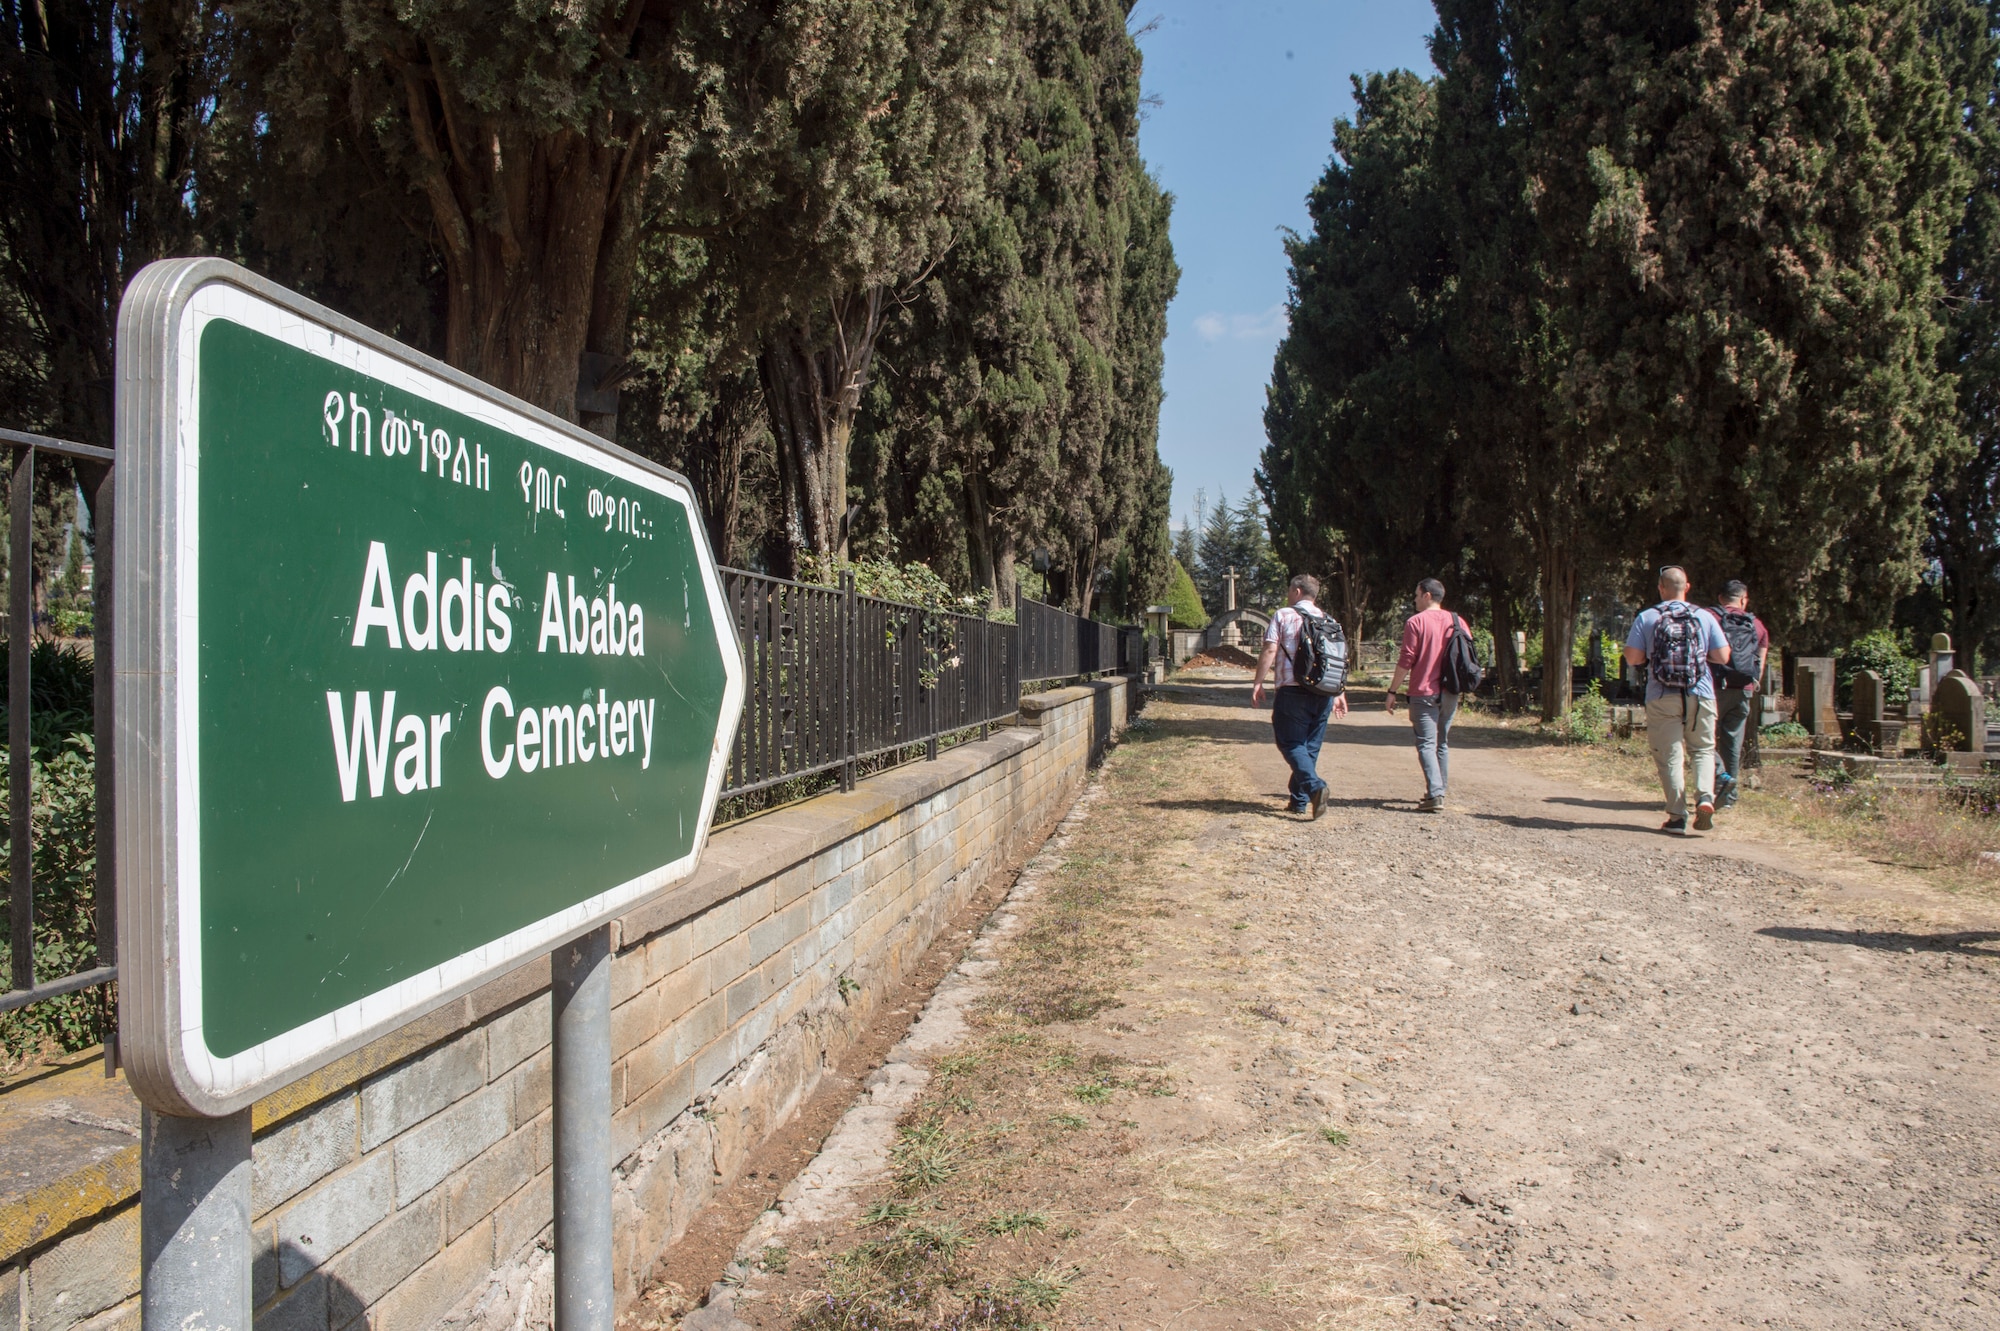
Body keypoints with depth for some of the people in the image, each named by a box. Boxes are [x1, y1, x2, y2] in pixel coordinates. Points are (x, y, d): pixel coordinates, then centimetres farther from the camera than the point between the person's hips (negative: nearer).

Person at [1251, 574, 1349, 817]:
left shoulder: (1283, 615, -1)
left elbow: (1270, 651, -9)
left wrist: (1257, 683, -3)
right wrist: (1339, 694, 17)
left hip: (1292, 690, -5)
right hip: (1323, 693, 5)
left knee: (1291, 744, -2)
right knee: (1310, 746, 12)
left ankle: (1315, 786, -24)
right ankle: (1300, 800, 15)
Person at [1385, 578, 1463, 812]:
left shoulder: (1416, 622, -7)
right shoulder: (1456, 621, 9)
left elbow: (1406, 660, -11)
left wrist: (1393, 691, -5)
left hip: (1424, 692, -6)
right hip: (1450, 693, 6)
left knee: (1427, 744, -7)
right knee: (1443, 743, 16)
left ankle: (1435, 795, -18)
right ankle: (1438, 792, 20)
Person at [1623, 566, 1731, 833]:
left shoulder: (1646, 618, -1)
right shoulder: (1704, 617, 2)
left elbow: (1632, 657, -6)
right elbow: (1723, 656, 1)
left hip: (1662, 697, -1)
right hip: (1700, 695, 1)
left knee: (1669, 755, 4)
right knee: (1703, 749, 15)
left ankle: (1677, 815, 1)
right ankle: (1705, 796, -8)